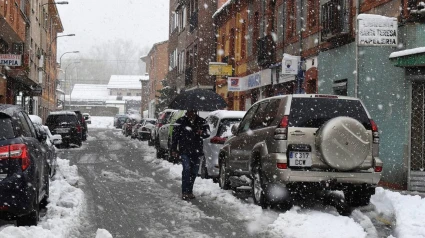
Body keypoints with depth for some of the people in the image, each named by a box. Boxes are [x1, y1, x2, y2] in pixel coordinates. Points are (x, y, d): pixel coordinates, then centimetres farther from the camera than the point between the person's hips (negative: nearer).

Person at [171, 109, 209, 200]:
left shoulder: (201, 121, 5)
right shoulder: (181, 121, -2)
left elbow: (207, 133, -1)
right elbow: (175, 135, 0)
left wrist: (202, 133, -24)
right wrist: (174, 149, -3)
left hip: (196, 151, 4)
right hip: (185, 151, -4)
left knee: (194, 171, 9)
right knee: (187, 169, -15)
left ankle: (189, 191, 23)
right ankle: (185, 192, -11)